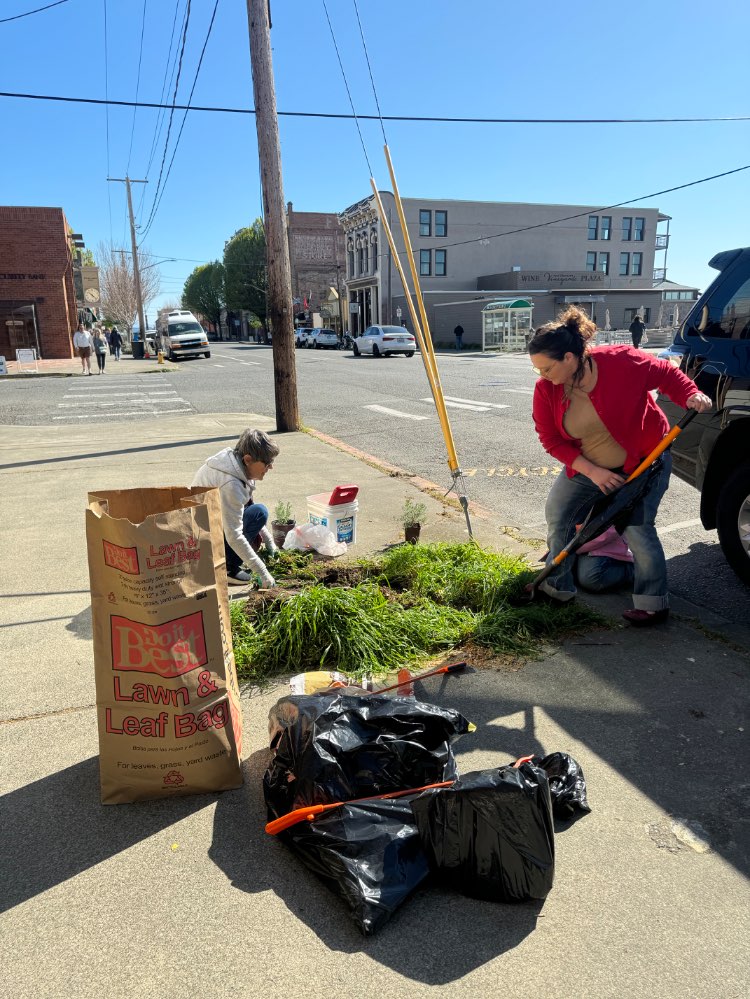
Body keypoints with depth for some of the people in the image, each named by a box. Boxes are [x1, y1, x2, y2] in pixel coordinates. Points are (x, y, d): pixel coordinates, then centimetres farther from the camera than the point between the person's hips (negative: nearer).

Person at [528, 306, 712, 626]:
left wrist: (692, 396, -30)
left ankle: (653, 604, 6)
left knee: (637, 529, -12)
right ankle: (558, 587, 22)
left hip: (644, 460, -5)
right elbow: (551, 441, -12)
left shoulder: (622, 361, -27)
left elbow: (666, 374, -11)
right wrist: (592, 471, -20)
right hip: (587, 466, 5)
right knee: (556, 515, 4)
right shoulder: (546, 390, -16)